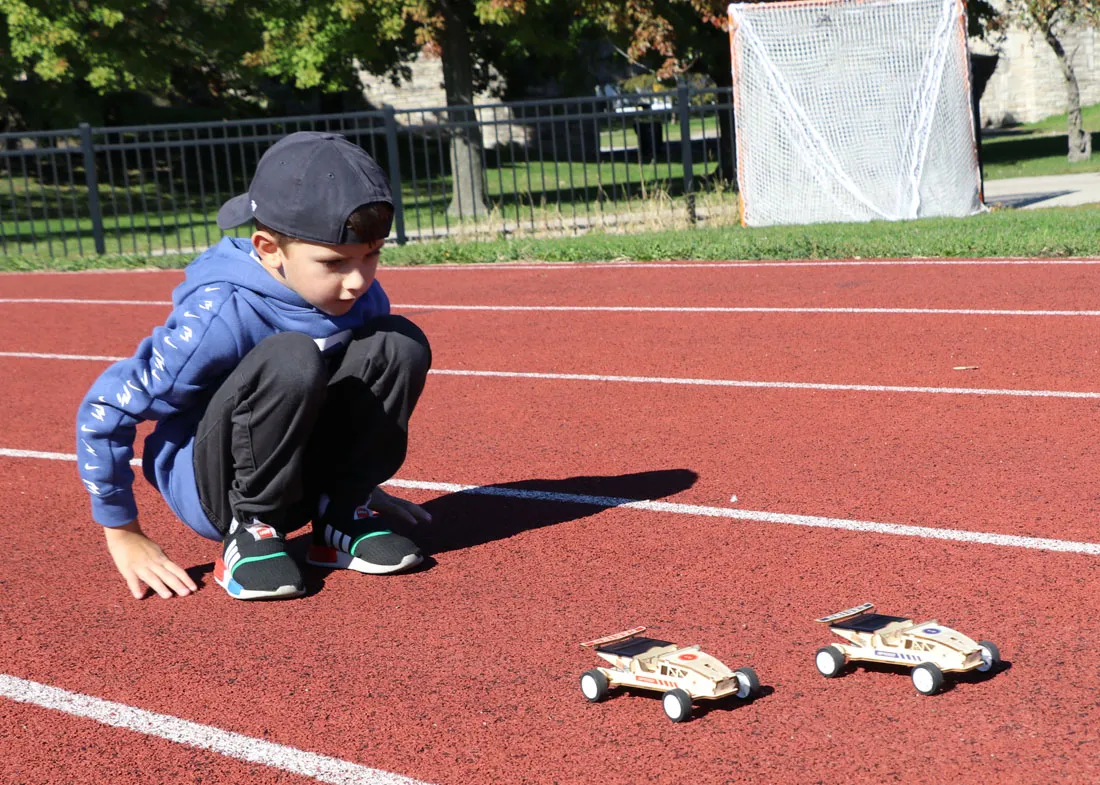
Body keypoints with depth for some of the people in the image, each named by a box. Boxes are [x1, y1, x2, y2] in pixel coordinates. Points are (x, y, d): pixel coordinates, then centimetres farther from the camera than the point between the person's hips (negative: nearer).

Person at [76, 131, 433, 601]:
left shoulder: (361, 297, -7)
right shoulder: (219, 318, -26)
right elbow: (103, 410, -18)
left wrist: (360, 485, 22)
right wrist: (124, 536, -11)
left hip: (302, 476, 6)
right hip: (212, 487, -6)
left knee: (400, 342, -14)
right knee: (289, 359, -35)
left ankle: (342, 517, -2)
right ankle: (249, 533, -16)